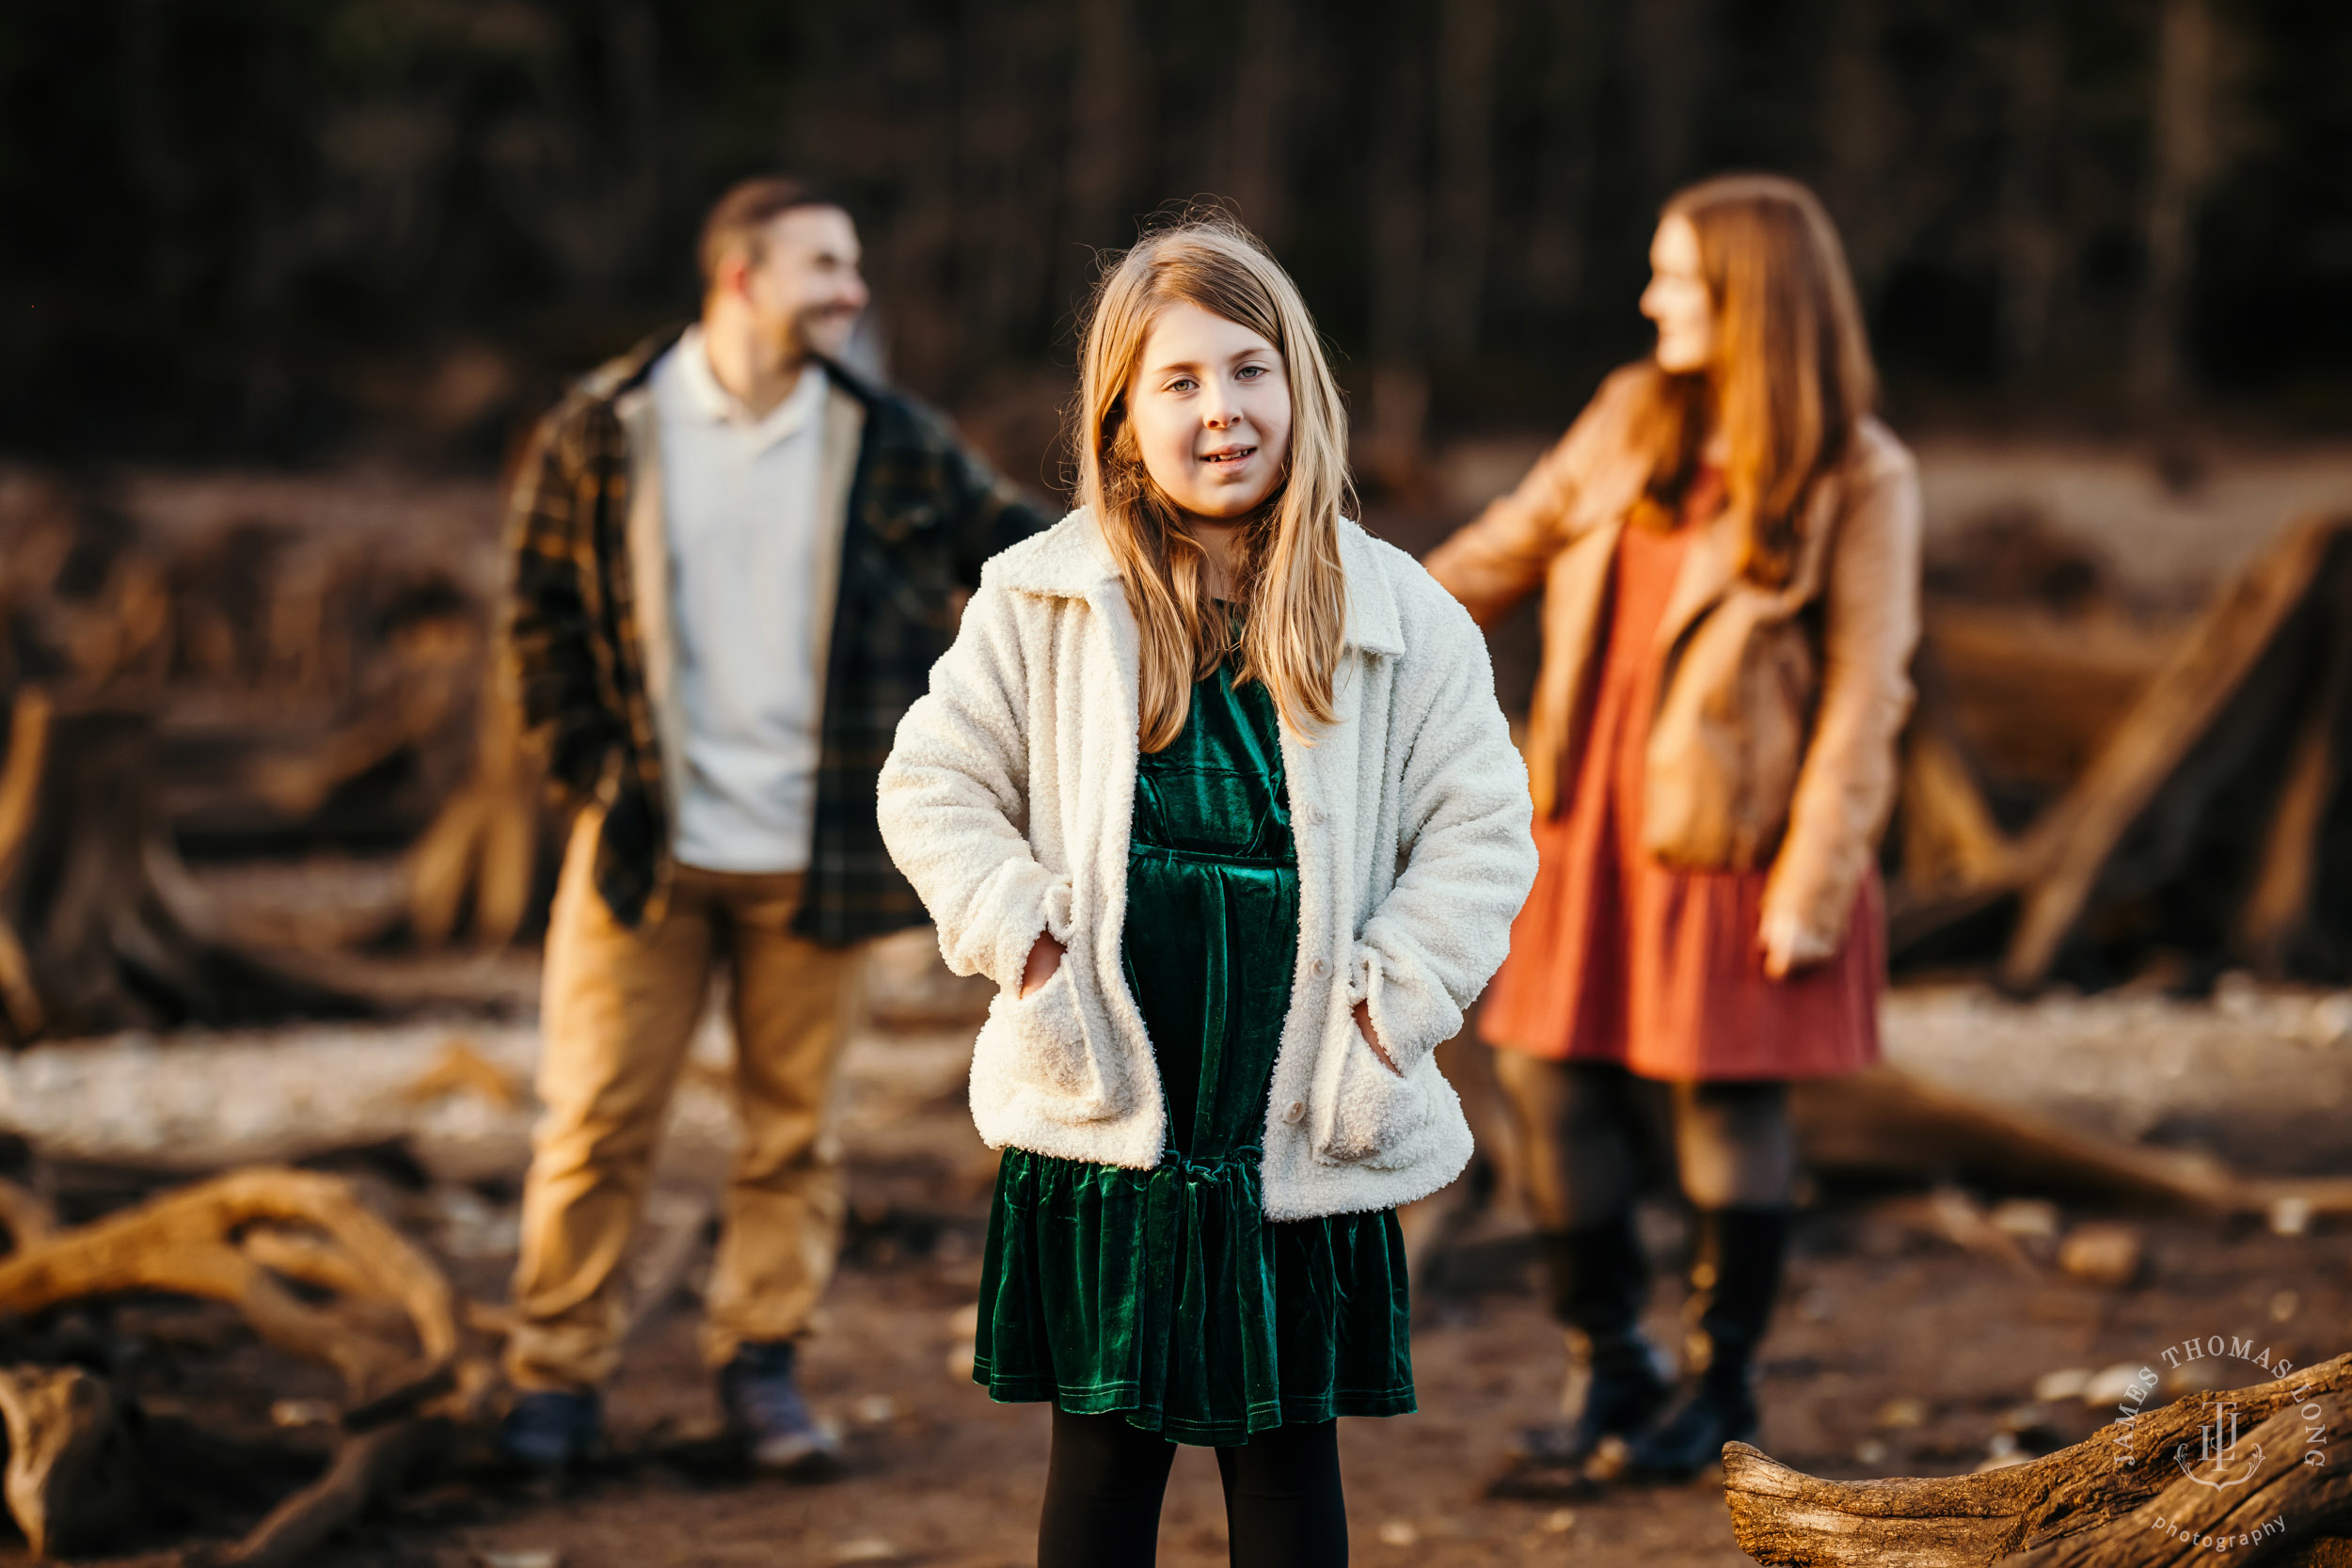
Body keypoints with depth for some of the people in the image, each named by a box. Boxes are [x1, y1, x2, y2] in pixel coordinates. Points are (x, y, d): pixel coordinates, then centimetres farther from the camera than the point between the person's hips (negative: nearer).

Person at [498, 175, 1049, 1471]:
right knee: (597, 1117, 1)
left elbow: (1014, 550, 8)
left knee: (792, 1121, 8)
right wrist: (589, 766, -2)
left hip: (813, 858, 1)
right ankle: (557, 1375, 13)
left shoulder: (889, 444, 3)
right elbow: (542, 610, 5)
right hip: (648, 846, -1)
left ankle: (760, 1361, 21)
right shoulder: (600, 433, -1)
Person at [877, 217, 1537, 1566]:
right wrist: (1022, 935, -8)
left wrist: (1392, 999, -7)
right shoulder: (1041, 603, -1)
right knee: (1102, 1453, 9)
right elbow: (935, 787, 5)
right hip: (1102, 1117, 0)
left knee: (1289, 1452, 11)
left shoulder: (1401, 617, -1)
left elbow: (1483, 831, 2)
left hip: (1306, 1134, 0)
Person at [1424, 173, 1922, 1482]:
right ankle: (1610, 1362, 22)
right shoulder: (1632, 418, 7)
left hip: (1738, 836, -5)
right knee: (1554, 1082, 5)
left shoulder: (1861, 481, -9)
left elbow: (1866, 689, -10)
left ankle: (1727, 1387, 20)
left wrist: (1813, 883, -13)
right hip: (1599, 823, 5)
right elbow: (1513, 545, 15)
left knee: (1728, 1102, 2)